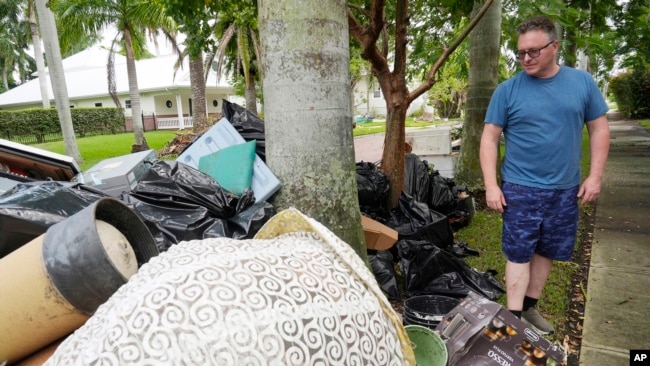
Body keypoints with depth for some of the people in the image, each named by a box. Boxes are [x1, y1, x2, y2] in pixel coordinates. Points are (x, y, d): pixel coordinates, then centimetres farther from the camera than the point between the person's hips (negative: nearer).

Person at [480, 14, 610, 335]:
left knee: (547, 252, 13)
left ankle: (529, 307, 31)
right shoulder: (507, 90, -5)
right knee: (519, 254, 1)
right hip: (520, 188, -3)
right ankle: (514, 318, 11)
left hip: (565, 189, 3)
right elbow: (489, 138, -5)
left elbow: (599, 129, 7)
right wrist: (491, 185, -12)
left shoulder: (582, 82, 2)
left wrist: (595, 176, -1)